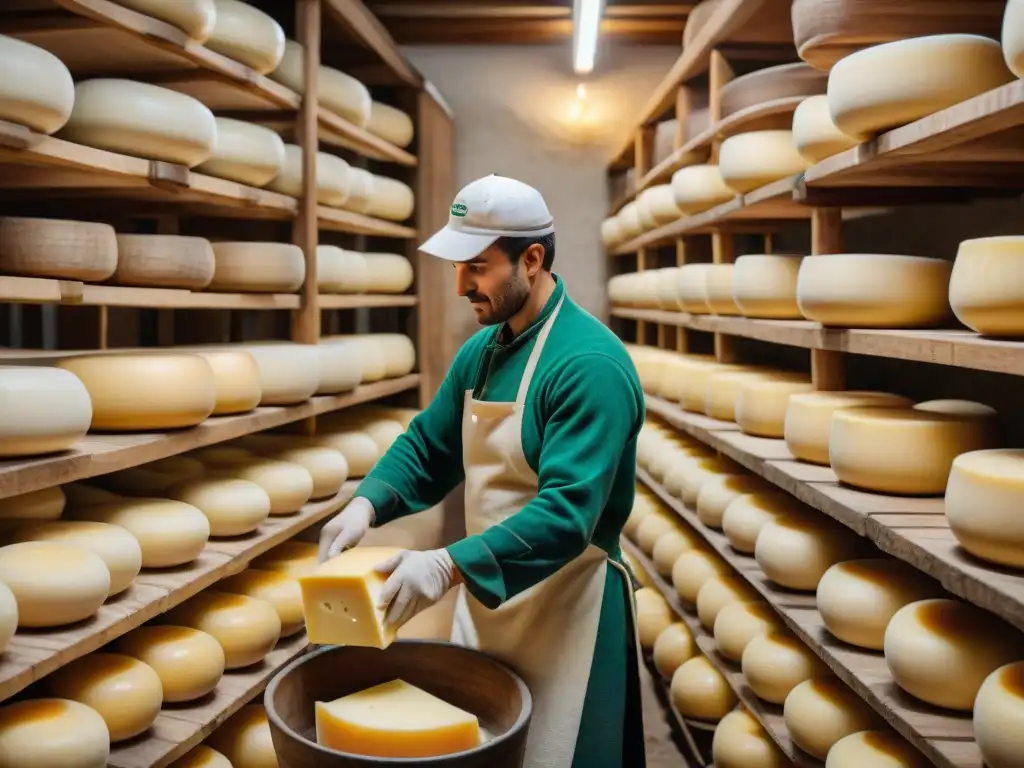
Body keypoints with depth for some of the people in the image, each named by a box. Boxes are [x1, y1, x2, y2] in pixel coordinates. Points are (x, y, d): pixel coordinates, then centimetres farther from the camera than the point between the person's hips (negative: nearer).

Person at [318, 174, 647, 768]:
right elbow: (428, 447, 10)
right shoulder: (481, 350, 4)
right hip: (484, 593, 8)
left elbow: (566, 512, -29)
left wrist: (450, 565, -37)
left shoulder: (590, 364, -22)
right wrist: (367, 503, -9)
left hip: (564, 605, -8)